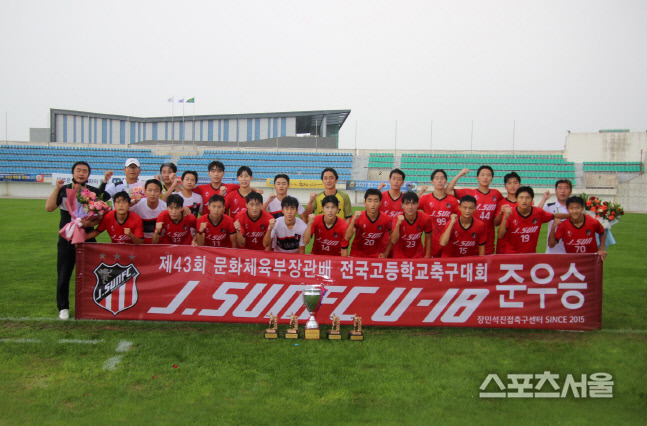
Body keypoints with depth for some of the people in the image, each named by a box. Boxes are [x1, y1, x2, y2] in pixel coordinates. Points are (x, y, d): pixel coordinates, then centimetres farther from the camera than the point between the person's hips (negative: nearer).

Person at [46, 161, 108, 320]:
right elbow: (49, 208, -6)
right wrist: (57, 189, -14)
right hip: (67, 239, 0)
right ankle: (63, 307, 18)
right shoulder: (63, 190, 6)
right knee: (63, 275, 5)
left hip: (87, 238, 0)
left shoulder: (95, 192, 5)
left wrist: (93, 222, -17)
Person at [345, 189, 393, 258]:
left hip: (376, 255, 1)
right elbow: (347, 238, -22)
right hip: (357, 254, -1)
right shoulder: (358, 217, -13)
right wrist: (353, 220, -31)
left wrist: (386, 254, 0)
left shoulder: (386, 220, -9)